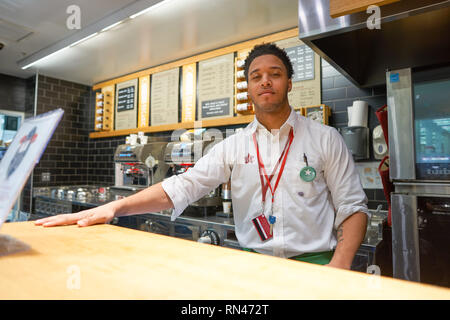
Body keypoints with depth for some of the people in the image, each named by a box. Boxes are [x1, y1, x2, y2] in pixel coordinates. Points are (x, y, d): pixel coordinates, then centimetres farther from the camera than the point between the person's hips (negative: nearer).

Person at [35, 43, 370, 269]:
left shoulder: (326, 139, 2)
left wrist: (339, 266, -15)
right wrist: (113, 207, -15)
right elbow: (182, 186, -3)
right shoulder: (233, 146, 5)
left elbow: (352, 206, 1)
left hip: (314, 263, -1)